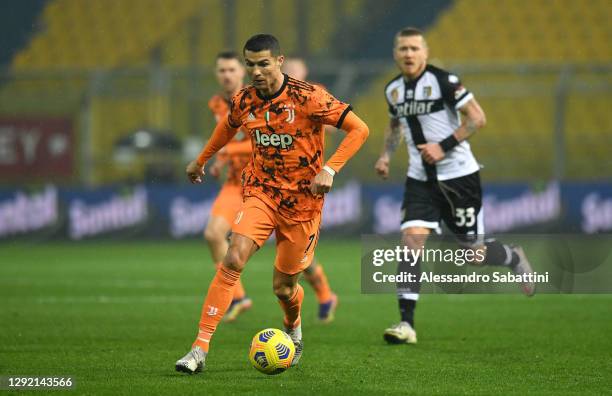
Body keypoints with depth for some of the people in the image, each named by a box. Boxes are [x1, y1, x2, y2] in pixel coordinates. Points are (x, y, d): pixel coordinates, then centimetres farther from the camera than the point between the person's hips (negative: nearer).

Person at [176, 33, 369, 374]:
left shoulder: (307, 98, -16)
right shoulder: (244, 102, -2)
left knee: (283, 287, 4)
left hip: (302, 200, -3)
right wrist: (201, 160, 34)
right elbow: (228, 126, 23)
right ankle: (200, 349, -22)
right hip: (261, 191, 3)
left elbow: (359, 129, -15)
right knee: (234, 259, -22)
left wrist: (330, 169, -25)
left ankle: (294, 330, 42)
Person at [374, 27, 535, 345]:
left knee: (475, 252, 3)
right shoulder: (393, 89, 5)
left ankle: (514, 258, 39)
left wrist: (444, 146, -21)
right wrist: (386, 155, 8)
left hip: (458, 175, -5)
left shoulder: (443, 81, -14)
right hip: (420, 179, 5)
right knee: (410, 239, -14)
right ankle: (406, 324, -16)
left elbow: (477, 118, -14)